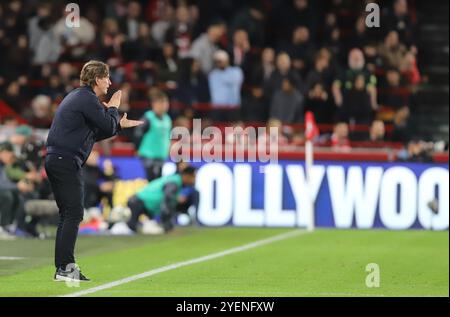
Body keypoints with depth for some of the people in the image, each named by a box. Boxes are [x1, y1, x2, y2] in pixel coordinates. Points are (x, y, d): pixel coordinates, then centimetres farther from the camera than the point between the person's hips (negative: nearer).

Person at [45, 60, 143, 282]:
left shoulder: (77, 97, 22)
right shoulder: (87, 99, -10)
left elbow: (93, 133, 27)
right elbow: (108, 127, -10)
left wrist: (119, 125, 28)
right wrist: (113, 108, 8)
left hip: (54, 160, 10)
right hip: (66, 161, -10)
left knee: (67, 215, 11)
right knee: (74, 214, -10)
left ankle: (63, 267, 11)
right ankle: (65, 267, -14)